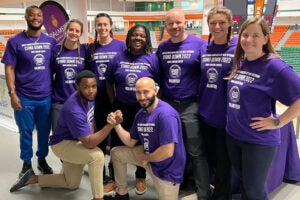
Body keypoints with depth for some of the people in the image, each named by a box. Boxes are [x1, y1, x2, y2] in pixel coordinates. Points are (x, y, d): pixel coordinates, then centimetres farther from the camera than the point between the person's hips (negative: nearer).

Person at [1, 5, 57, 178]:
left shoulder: (51, 41, 5)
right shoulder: (15, 41, -3)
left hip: (46, 96, 2)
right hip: (24, 97, -2)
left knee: (44, 131, 13)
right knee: (26, 132, 9)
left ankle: (42, 159, 32)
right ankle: (27, 163, 27)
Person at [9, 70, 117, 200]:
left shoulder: (89, 97, -10)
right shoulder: (74, 110, -37)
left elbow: (91, 122, 9)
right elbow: (89, 143, -39)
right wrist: (111, 125, -49)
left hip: (74, 141, 9)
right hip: (63, 144, -9)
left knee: (72, 184, 22)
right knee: (97, 155, -34)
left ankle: (33, 179, 31)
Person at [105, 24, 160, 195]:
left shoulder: (153, 59, -6)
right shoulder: (119, 58, 2)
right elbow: (109, 82, 8)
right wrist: (113, 103, 1)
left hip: (144, 109, -2)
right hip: (121, 108, 2)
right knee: (117, 143, 10)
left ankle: (141, 178, 31)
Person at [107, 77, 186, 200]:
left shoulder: (166, 114, -30)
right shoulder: (140, 114, -1)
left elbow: (167, 152, -32)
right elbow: (130, 142, 5)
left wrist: (146, 158, -14)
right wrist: (117, 124, -10)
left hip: (167, 168, -8)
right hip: (148, 154, 8)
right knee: (116, 153, 10)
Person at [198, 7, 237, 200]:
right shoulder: (204, 49, 6)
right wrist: (199, 103, 11)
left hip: (226, 114, -5)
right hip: (205, 113, 5)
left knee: (223, 162, 9)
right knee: (210, 158, 20)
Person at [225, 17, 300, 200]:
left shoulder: (274, 66, -18)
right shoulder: (240, 63, 5)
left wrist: (277, 122, -19)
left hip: (259, 140, -7)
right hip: (233, 135, 7)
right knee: (244, 183, 22)